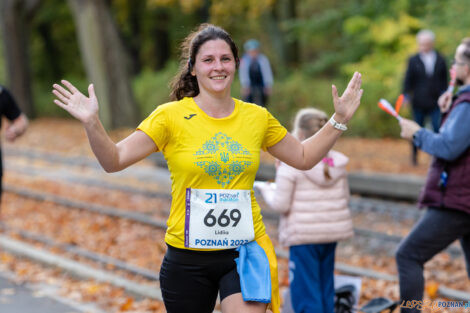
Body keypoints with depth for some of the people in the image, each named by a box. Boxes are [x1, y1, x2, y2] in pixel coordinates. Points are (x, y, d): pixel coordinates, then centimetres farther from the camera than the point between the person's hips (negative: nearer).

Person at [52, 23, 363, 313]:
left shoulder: (256, 117, 4)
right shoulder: (171, 116, -5)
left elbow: (303, 157, 17)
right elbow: (114, 161, -8)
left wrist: (339, 120, 9)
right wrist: (92, 123, -24)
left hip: (245, 251, 1)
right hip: (188, 258, -1)